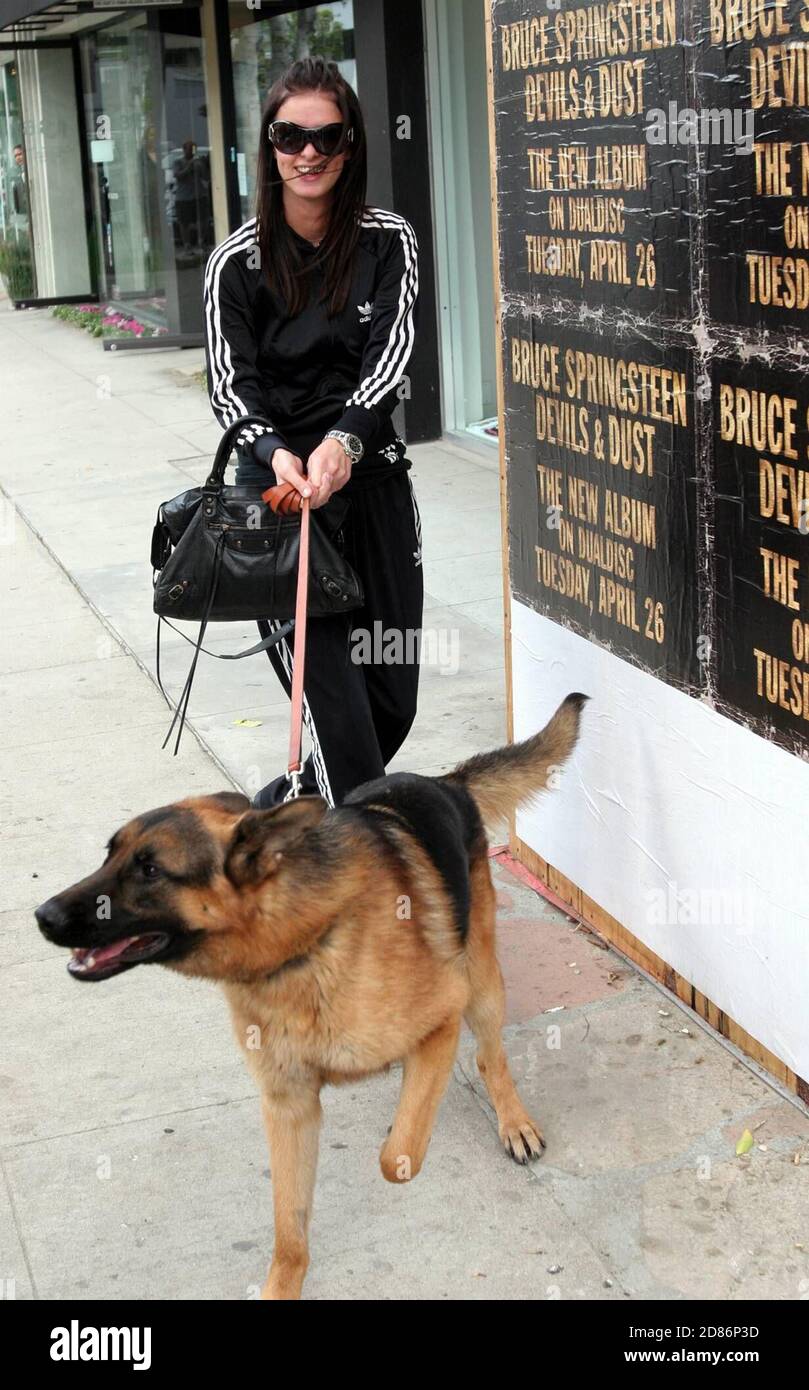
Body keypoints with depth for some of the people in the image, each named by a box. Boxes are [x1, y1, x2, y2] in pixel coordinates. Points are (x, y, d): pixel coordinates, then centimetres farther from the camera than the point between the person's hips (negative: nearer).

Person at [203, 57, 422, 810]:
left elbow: (390, 349, -9)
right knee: (332, 695, -8)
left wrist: (343, 440, -27)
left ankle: (300, 799, 35)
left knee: (393, 695, 8)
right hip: (276, 486, -3)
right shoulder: (237, 262, -1)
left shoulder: (388, 242, 3)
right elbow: (230, 382, -7)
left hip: (371, 477, 3)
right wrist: (275, 453, -28)